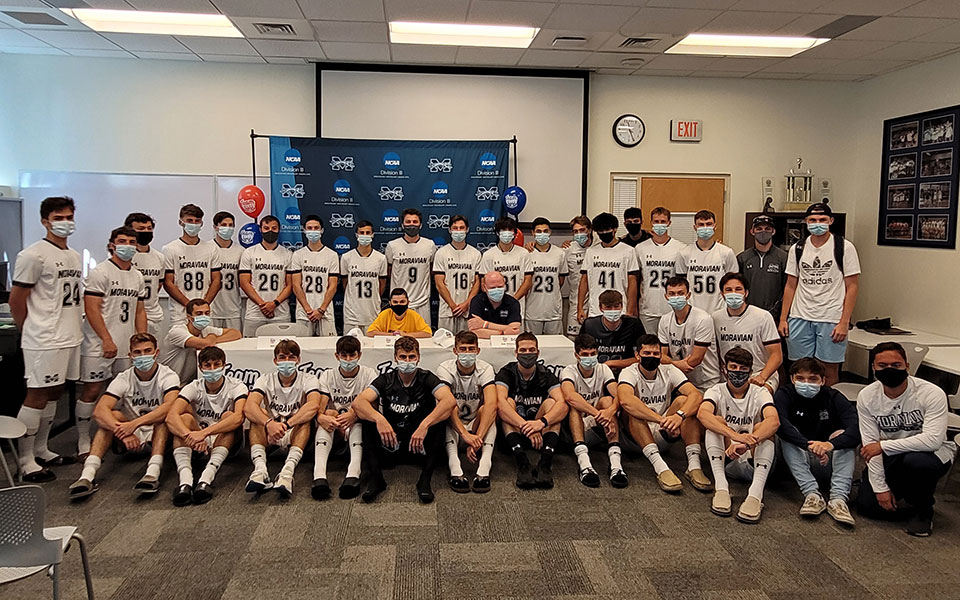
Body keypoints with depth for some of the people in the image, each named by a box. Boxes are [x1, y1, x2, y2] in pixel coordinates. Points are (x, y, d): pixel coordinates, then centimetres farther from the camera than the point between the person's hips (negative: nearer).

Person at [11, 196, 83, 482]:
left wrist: (75, 325, 13)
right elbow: (16, 300, -9)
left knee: (54, 393, 15)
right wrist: (31, 332, -1)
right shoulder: (33, 255, -11)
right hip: (45, 341, -8)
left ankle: (41, 450, 27)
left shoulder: (74, 256, 15)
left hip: (70, 337, 8)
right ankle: (26, 461, 5)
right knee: (37, 396, -3)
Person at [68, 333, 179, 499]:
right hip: (131, 438, 2)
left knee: (164, 416, -31)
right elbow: (99, 410, -21)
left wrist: (135, 423, -41)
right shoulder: (124, 379, -5)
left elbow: (170, 406, -31)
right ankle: (88, 475, -36)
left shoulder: (168, 376, -10)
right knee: (112, 415, -23)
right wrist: (123, 432, -38)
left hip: (160, 436, -2)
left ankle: (153, 472, -49)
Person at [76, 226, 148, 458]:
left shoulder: (137, 276, 15)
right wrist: (107, 340, -17)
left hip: (127, 346, 6)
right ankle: (83, 442, 7)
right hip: (99, 345, -6)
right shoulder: (100, 272, -6)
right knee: (92, 390, -2)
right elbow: (91, 309, -12)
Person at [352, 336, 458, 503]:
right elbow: (358, 402, -17)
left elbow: (450, 401, -25)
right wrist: (379, 419, -37)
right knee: (368, 412, -19)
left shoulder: (426, 378, -4)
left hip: (420, 447, -1)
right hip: (390, 444, 1)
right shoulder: (386, 379, 0)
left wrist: (424, 425, -39)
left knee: (439, 415, -25)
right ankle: (376, 478, -22)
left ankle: (425, 479, -25)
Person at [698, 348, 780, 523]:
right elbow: (702, 414, -27)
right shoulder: (717, 391, -1)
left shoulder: (760, 393, -2)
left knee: (763, 428, -26)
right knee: (716, 421, -23)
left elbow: (774, 421, -25)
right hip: (726, 458, 0)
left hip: (753, 459, 0)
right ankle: (721, 487, -34)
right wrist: (735, 435, -43)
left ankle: (756, 493, -40)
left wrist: (747, 443, -43)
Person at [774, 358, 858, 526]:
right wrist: (808, 445, -46)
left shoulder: (833, 397, -8)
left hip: (828, 461, 1)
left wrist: (831, 444, -45)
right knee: (787, 434, -26)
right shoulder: (784, 395, -10)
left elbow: (856, 431, -26)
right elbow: (780, 424, -32)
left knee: (842, 435, -23)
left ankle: (839, 498, -35)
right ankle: (812, 494, -37)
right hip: (797, 460, -1)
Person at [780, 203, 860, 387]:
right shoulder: (797, 249, 9)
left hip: (831, 319, -3)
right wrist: (783, 318, 6)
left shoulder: (844, 247, -1)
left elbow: (852, 286, -2)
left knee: (829, 370, 2)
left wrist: (844, 322, -9)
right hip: (800, 317, 3)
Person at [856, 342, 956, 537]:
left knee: (915, 461, -38)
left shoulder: (932, 394, -22)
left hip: (933, 453, -3)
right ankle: (898, 494, 25)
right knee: (867, 505, -11)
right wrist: (880, 487, -16)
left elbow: (932, 440, -32)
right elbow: (871, 444, -11)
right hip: (890, 458, 3)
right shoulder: (867, 396, -11)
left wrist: (883, 446, -29)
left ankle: (924, 511, -7)